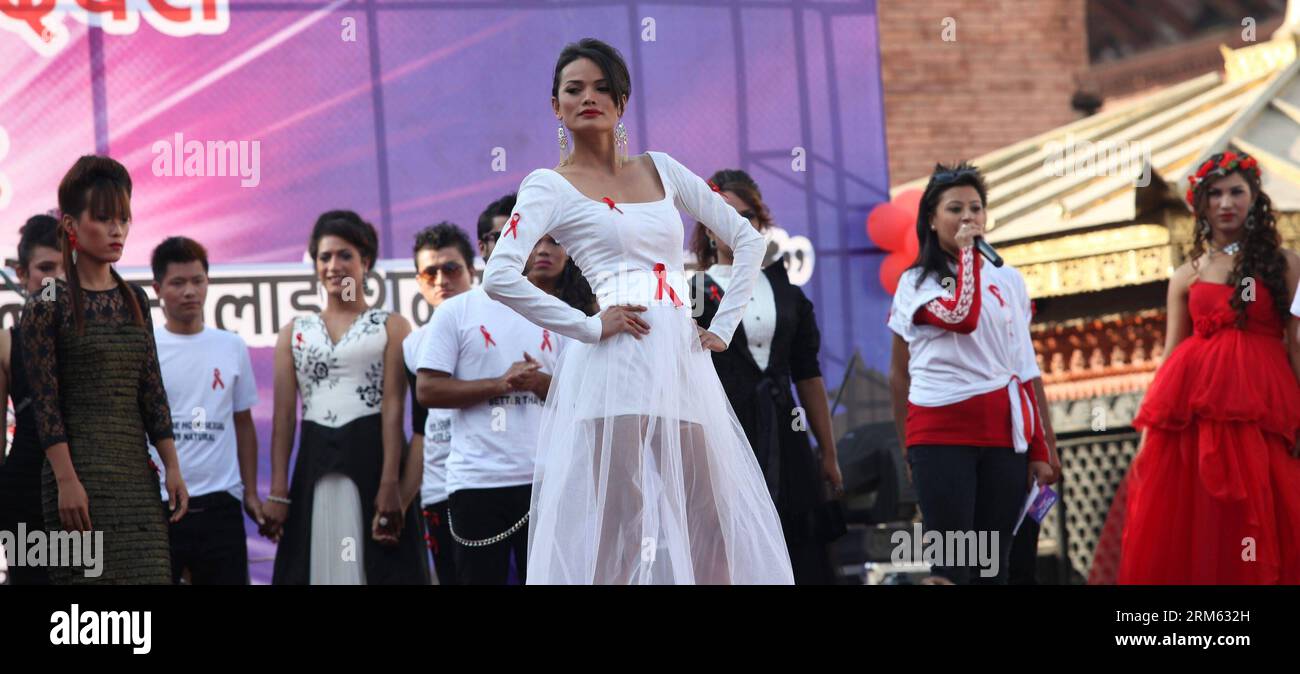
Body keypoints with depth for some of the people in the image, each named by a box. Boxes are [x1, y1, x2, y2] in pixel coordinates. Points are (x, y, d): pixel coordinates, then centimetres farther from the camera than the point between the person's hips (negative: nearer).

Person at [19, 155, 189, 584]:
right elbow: (45, 401, -9)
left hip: (138, 475, 6)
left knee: (150, 573, -1)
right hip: (82, 471, -6)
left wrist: (172, 468, 5)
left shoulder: (135, 301, 13)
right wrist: (66, 480, -16)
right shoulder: (48, 303, -4)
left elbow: (153, 392, 12)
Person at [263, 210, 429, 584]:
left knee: (379, 567, -3)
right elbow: (284, 415, 8)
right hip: (315, 467, 3)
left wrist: (390, 483, -14)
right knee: (318, 565, 3)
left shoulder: (390, 326, 5)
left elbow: (393, 407, -4)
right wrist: (278, 492, -1)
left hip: (373, 457, -3)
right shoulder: (294, 332, 13)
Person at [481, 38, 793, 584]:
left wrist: (722, 327, 10)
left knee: (708, 530, 4)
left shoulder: (660, 169, 18)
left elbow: (747, 239, 22)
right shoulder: (550, 186, 3)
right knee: (613, 534, -8)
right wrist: (589, 326, -12)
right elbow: (500, 277, -11)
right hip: (617, 365, -5)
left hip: (685, 364, 5)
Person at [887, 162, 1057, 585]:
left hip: (1005, 432, 3)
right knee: (950, 566, -9)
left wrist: (1043, 448, 9)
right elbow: (961, 315, -14)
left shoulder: (1007, 280, 14)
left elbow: (1027, 369, 13)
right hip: (941, 432, -3)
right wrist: (965, 251, -4)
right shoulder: (916, 283, 6)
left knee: (996, 564, 2)